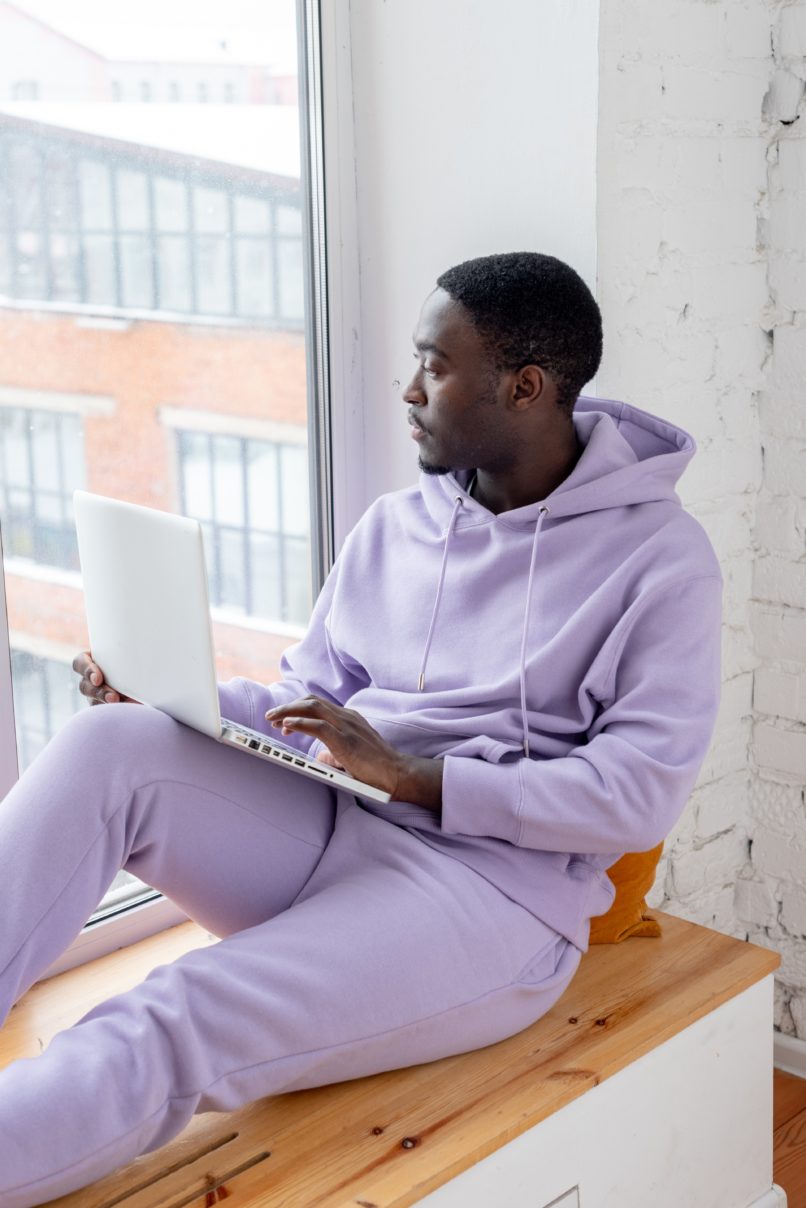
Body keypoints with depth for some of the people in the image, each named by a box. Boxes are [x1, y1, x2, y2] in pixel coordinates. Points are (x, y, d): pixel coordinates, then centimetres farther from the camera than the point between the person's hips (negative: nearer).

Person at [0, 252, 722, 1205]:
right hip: (327, 837, 6)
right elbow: (301, 701, 18)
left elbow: (641, 795, -11)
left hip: (494, 887, -6)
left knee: (164, 1032, -30)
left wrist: (415, 778, -18)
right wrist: (167, 697, -2)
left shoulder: (658, 554, -4)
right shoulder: (392, 526, 14)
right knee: (111, 746, -23)